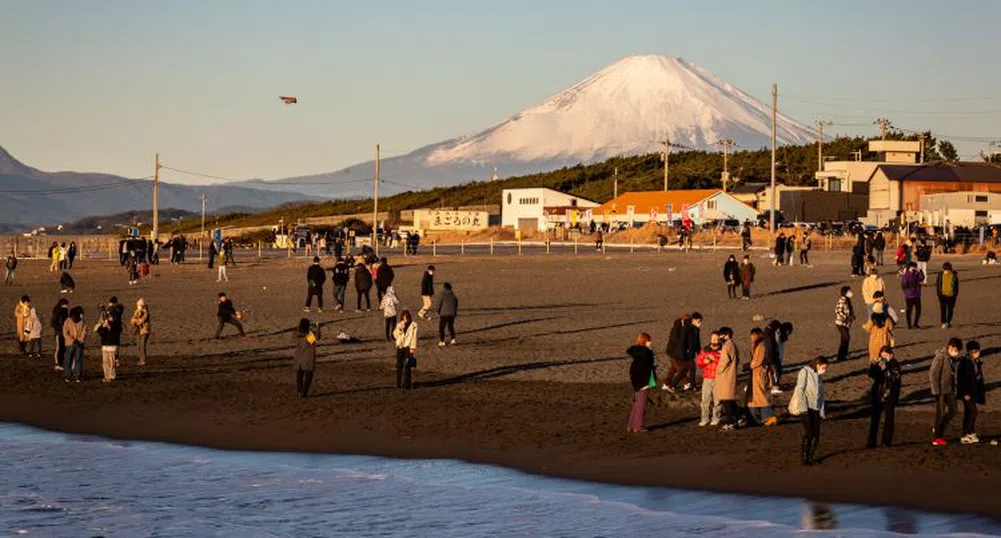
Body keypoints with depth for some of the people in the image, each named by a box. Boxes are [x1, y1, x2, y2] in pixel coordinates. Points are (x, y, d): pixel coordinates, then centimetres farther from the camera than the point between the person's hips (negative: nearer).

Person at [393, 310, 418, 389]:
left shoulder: (413, 325, -4)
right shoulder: (399, 325, 9)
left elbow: (414, 337, -5)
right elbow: (395, 335, 4)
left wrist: (413, 348, -10)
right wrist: (399, 329, -12)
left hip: (408, 348, -5)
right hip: (400, 347, 5)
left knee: (407, 366, -7)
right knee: (399, 366, 7)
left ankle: (407, 384, -3)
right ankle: (399, 384, 15)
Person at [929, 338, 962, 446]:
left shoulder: (951, 358, 8)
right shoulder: (940, 357, -17)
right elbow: (933, 374, -19)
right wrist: (936, 391, -19)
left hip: (950, 390, 8)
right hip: (941, 391, -8)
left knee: (952, 411, 11)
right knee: (940, 413, 0)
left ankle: (939, 430, 27)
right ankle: (937, 438, 10)